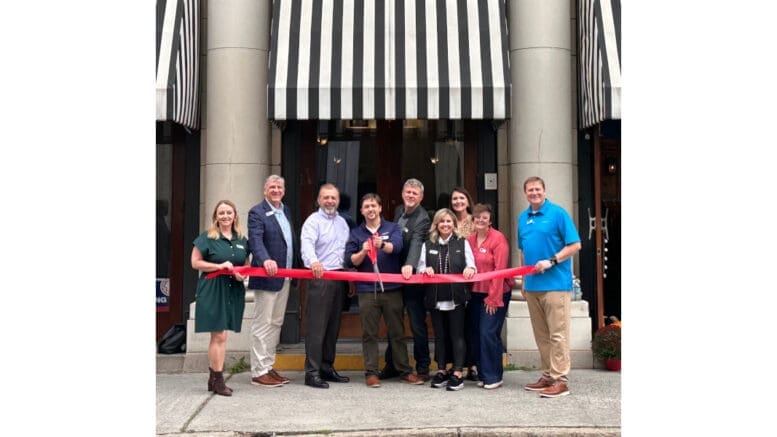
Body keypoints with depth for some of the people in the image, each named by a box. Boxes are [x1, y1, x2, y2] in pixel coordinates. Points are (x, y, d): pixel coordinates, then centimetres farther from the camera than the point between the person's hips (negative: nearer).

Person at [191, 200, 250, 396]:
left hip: (233, 291, 5)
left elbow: (247, 264, 19)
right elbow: (195, 262, -5)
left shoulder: (241, 240, 12)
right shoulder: (207, 237, -2)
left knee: (218, 335, 11)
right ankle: (218, 380, 2)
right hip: (213, 290, -5)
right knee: (219, 336, -6)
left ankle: (213, 379, 19)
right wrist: (219, 266, -14)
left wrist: (243, 274, -3)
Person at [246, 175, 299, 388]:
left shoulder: (286, 211, 15)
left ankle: (268, 367, 25)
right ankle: (258, 372, 6)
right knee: (262, 325, -2)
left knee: (276, 323, 14)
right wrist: (265, 260, -41)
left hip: (285, 278, 8)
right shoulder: (257, 213, -9)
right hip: (267, 277, -8)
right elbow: (255, 240, -24)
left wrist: (296, 269, 12)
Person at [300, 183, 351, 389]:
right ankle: (312, 372, -3)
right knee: (316, 327, -7)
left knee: (333, 326, 12)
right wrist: (313, 261, -42)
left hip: (340, 278, 7)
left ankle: (327, 368, 20)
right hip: (320, 278, -7)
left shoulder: (342, 222, 19)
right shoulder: (313, 221, -4)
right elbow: (307, 243, -23)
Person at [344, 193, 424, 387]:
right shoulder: (356, 233, 10)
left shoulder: (393, 228, 7)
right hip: (367, 290, 1)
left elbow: (397, 246, -14)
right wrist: (363, 252, -18)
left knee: (397, 332, 6)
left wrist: (382, 244, -35)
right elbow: (350, 260, 1)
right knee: (369, 333, 3)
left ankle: (405, 370, 14)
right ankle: (371, 372, 10)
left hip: (392, 288, 0)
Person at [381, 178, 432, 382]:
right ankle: (391, 365, 28)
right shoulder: (398, 210, 8)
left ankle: (423, 367, 13)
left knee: (417, 324, 1)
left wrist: (409, 265, -47)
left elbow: (416, 243, -32)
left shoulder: (422, 218, -15)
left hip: (411, 277, -8)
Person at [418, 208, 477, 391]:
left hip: (456, 297, -2)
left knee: (457, 335, 0)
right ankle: (441, 371, 18)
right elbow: (420, 268, 8)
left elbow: (471, 267, 2)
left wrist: (470, 269, -21)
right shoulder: (428, 245, 10)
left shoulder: (462, 243, 6)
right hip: (436, 297, 2)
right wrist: (425, 270, -14)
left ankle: (457, 373, 4)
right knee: (439, 335, 9)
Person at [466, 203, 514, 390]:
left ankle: (493, 376, 3)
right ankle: (482, 374, 19)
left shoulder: (498, 238, -9)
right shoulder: (469, 239, 8)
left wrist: (493, 297, -15)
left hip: (496, 294, -6)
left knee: (488, 333, -10)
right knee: (476, 334, 6)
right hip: (475, 293, 6)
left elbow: (500, 269, -13)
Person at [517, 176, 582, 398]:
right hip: (532, 285, 6)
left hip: (555, 283, -6)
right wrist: (524, 280, 17)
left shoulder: (558, 213, -5)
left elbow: (575, 245, -8)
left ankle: (560, 380, 1)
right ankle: (548, 376, 21)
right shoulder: (523, 218, 13)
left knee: (558, 334, -3)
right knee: (541, 335, 12)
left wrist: (551, 261, -17)